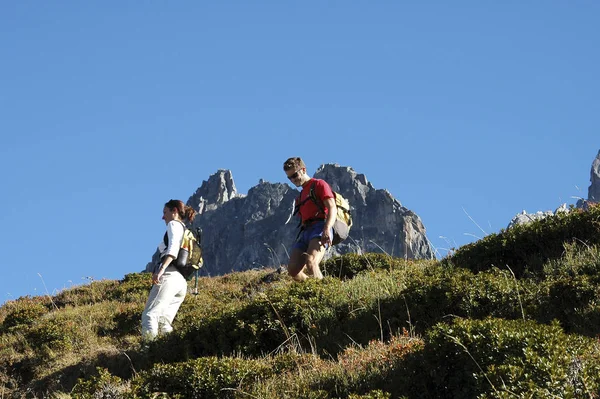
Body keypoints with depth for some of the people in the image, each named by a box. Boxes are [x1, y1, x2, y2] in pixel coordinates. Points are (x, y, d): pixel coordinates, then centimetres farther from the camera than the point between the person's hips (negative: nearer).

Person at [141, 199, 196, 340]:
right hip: (182, 282, 9)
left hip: (169, 275, -9)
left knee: (149, 315, -20)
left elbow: (173, 248, -14)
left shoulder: (174, 224, 5)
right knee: (164, 323, 6)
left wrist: (161, 270, -26)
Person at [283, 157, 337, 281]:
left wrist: (327, 230, -22)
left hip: (320, 228, -8)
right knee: (293, 269, -13)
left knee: (310, 261, -32)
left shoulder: (319, 185, 7)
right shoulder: (301, 196, 32)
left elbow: (332, 208, -6)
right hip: (305, 231, 8)